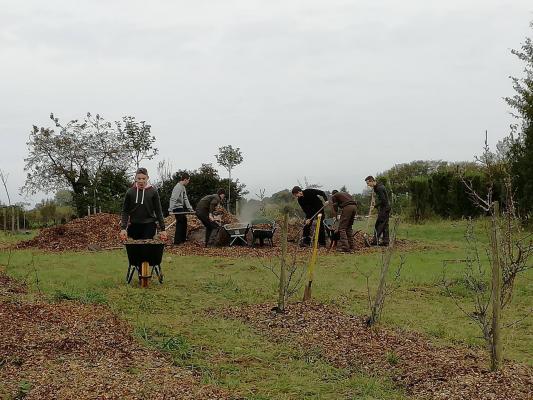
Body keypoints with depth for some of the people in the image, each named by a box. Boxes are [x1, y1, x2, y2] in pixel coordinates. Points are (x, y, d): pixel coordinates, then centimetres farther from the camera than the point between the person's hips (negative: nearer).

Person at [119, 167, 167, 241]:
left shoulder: (153, 191, -1)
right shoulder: (130, 192, 3)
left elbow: (158, 211, 2)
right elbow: (125, 211, 5)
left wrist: (162, 229, -1)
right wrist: (123, 228, -4)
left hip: (149, 226, -2)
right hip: (134, 226, 2)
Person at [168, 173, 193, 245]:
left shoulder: (183, 187, 12)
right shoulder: (178, 187, -19)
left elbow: (185, 199, 16)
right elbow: (173, 199, -25)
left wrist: (190, 208, 13)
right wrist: (170, 210, -30)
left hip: (181, 207, 10)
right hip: (177, 208, -10)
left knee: (184, 221, 18)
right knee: (180, 223, -5)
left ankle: (183, 239, 30)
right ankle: (177, 241, 0)